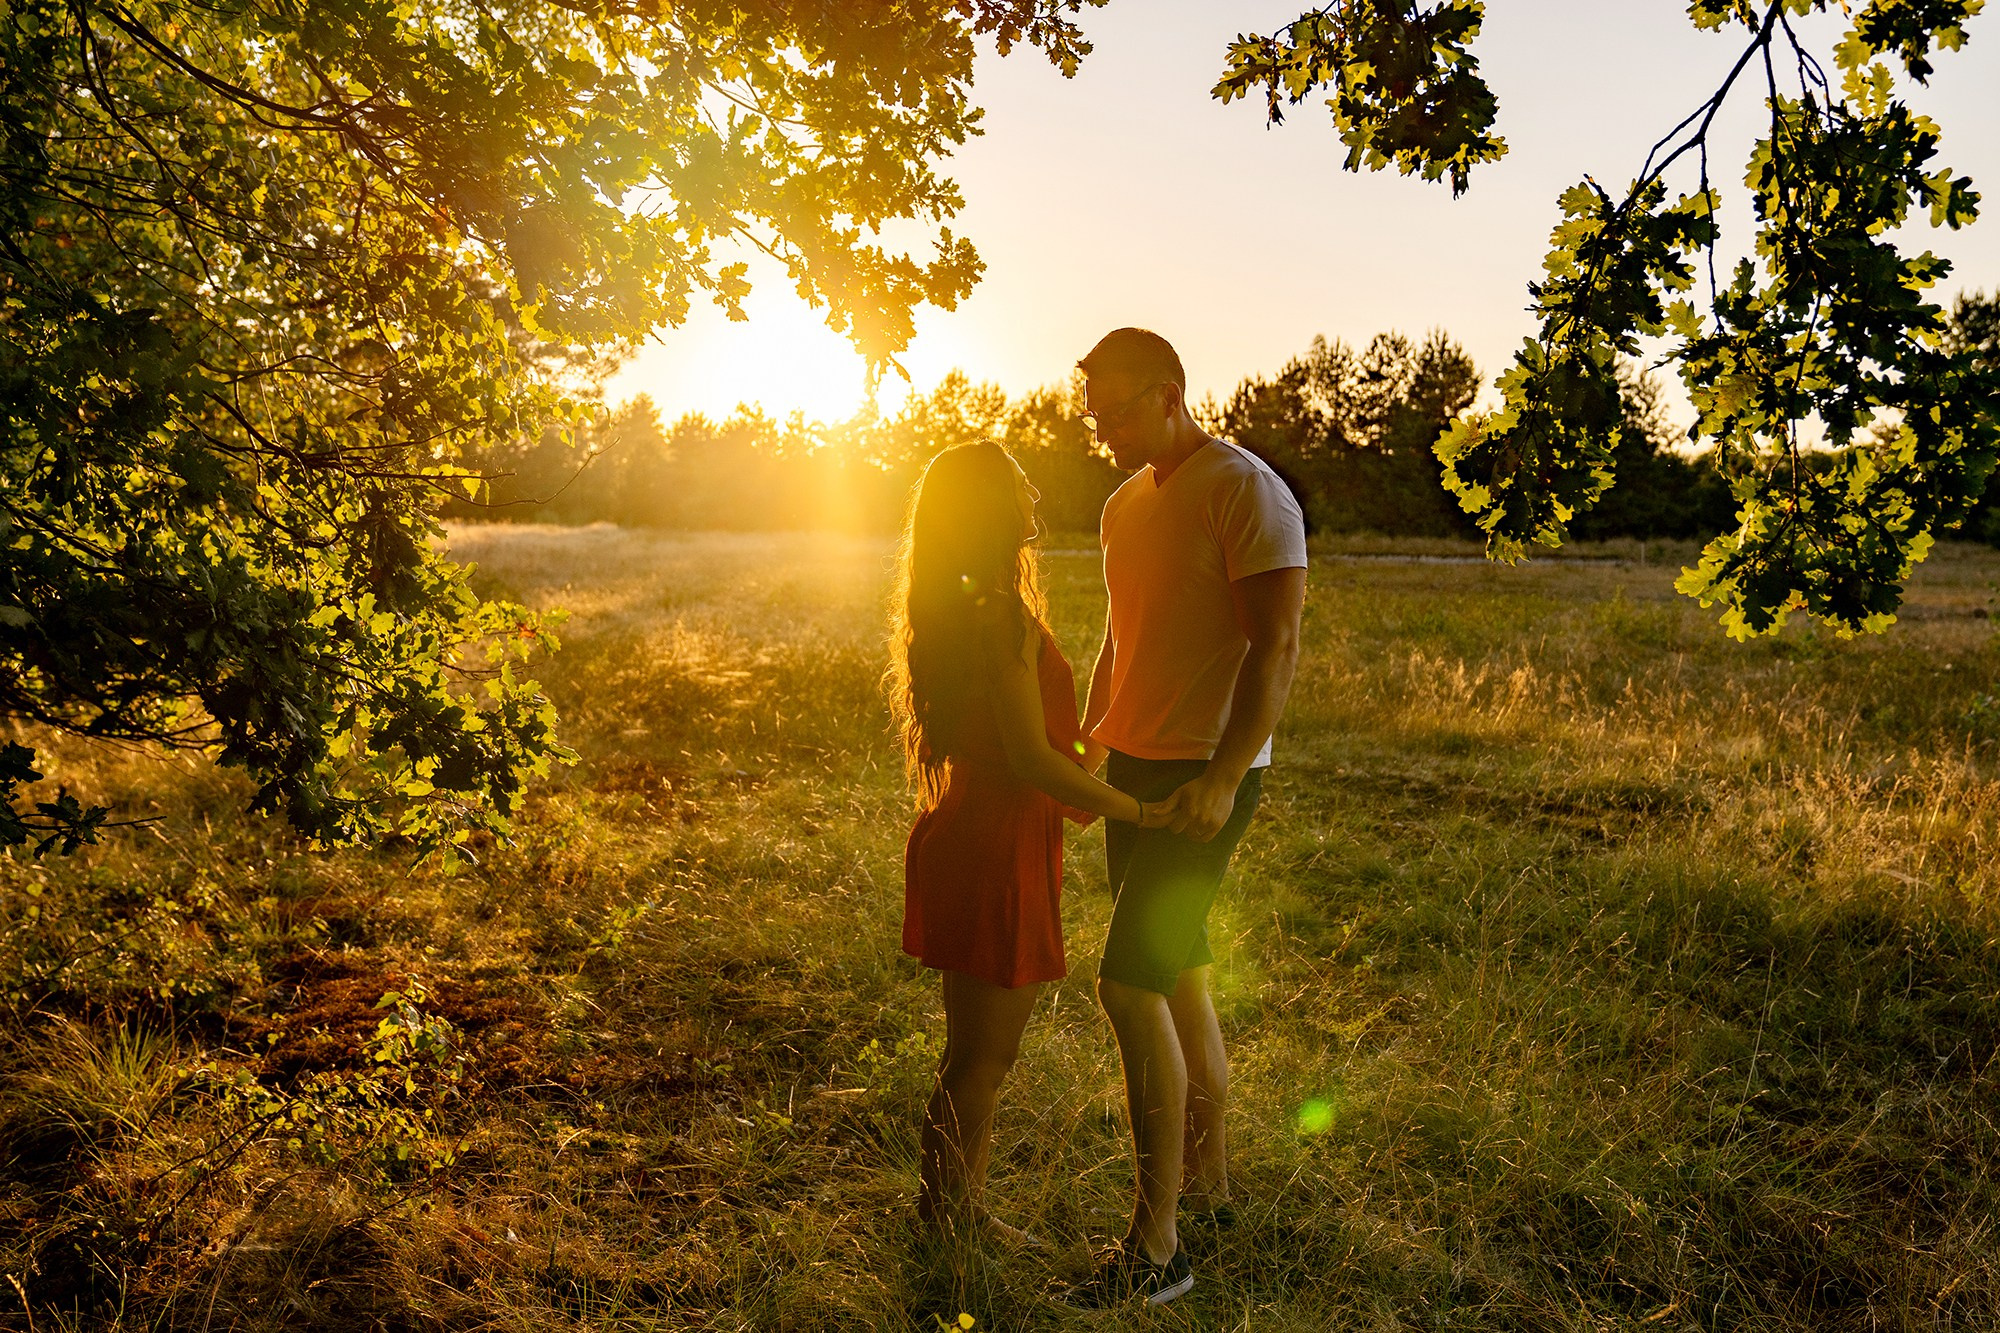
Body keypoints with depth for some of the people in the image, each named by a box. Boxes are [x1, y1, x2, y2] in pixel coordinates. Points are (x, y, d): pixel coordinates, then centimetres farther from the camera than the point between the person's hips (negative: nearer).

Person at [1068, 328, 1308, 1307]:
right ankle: (1209, 1181, 30)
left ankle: (1156, 1246, -3)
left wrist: (1221, 777, -24)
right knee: (1179, 978, 14)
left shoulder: (1247, 492, -11)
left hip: (1206, 777, -8)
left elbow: (1275, 647, -18)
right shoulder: (1124, 505, 15)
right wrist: (1085, 754, 20)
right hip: (1135, 768, 8)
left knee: (1130, 983, -12)